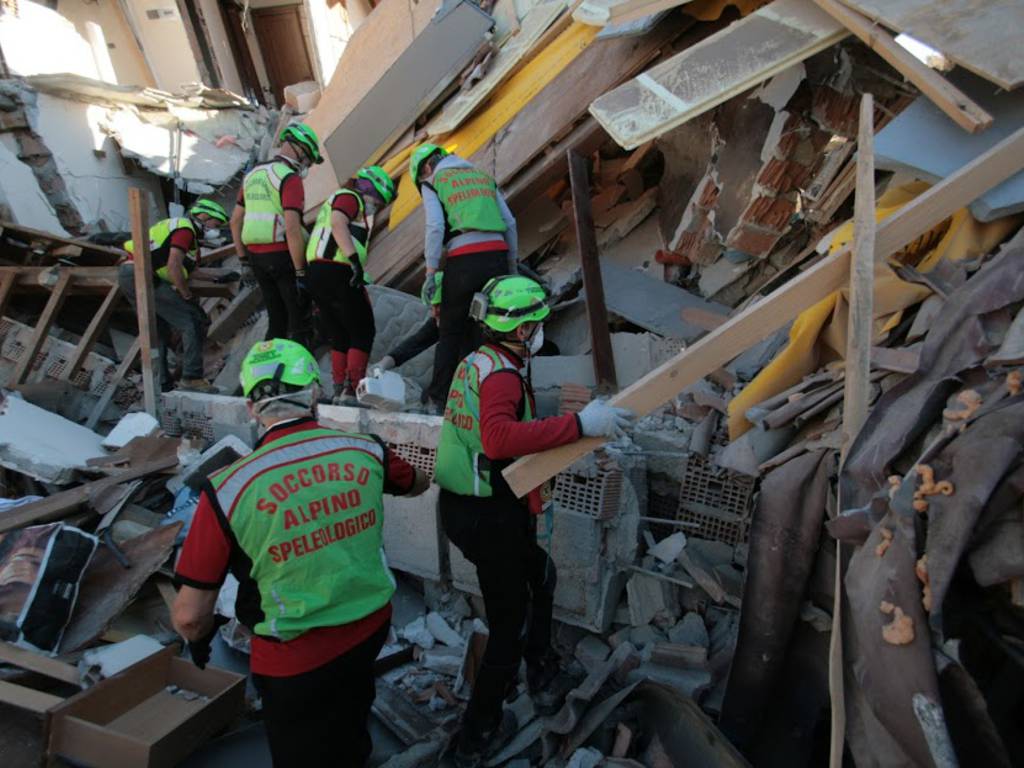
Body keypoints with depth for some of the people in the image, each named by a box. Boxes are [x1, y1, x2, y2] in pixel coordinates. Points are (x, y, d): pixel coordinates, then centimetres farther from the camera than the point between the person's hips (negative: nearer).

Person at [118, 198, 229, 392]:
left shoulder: (175, 225, 25)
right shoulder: (185, 229, -5)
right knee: (193, 322, -10)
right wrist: (188, 297, -9)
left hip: (126, 275, 11)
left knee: (159, 329, 21)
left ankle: (160, 379, 25)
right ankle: (192, 378, -14)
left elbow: (187, 270, 22)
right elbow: (173, 267, -18)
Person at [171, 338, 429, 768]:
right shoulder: (366, 451, -12)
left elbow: (190, 616, -16)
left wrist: (200, 638, 7)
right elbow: (417, 484, 12)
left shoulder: (229, 489, -23)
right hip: (372, 630, 4)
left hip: (297, 659, -4)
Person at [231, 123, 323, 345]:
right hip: (284, 255, -8)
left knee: (276, 321, 15)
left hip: (257, 256, 8)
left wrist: (243, 259, 20)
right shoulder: (290, 178, -12)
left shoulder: (253, 175, 14)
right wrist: (301, 271, -18)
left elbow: (235, 221, 16)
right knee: (300, 321, 0)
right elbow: (292, 228, -22)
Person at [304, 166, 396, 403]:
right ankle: (352, 389, -8)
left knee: (340, 337, 14)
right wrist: (355, 260, -28)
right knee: (363, 333, -2)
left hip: (314, 273, 9)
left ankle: (339, 389, 12)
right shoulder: (350, 197, 2)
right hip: (337, 272, -9)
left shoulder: (336, 200, 31)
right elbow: (337, 223, -19)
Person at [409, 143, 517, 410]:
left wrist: (430, 271, -3)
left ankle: (440, 395, 9)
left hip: (463, 261, -4)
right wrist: (512, 265, 20)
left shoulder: (433, 182, 10)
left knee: (451, 331, 6)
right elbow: (510, 223, 17)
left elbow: (435, 226, -5)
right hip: (497, 256, 4)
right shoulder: (484, 176, 24)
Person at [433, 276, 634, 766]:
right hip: (491, 519, -9)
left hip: (459, 506, 9)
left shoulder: (476, 362, 7)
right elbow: (499, 438, -40)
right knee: (510, 627, 10)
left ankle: (542, 678, 43)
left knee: (539, 574, 28)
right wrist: (578, 424, -40)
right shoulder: (503, 376, -21)